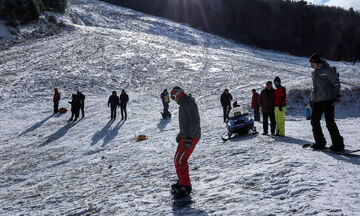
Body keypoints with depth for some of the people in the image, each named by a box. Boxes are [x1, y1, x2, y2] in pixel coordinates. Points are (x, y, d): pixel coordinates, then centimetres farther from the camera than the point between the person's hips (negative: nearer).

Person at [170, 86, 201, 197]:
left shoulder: (190, 103, -14)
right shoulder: (184, 104, 18)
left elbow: (195, 121, -22)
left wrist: (189, 137, -28)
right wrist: (180, 134, 33)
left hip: (191, 137, -10)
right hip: (186, 136, 10)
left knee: (180, 160, -13)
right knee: (178, 159, 15)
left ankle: (185, 187, -8)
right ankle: (183, 182, 27)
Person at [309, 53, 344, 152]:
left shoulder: (328, 70, -7)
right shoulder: (314, 72, 15)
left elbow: (336, 83, -6)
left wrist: (337, 96, -13)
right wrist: (311, 97, 23)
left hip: (328, 100, -7)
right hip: (316, 101, 7)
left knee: (330, 122, -8)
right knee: (315, 122, 6)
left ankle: (338, 144, 2)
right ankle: (320, 143, 19)